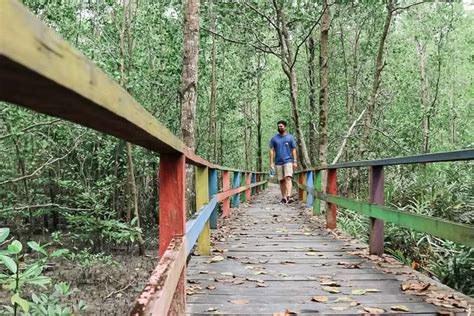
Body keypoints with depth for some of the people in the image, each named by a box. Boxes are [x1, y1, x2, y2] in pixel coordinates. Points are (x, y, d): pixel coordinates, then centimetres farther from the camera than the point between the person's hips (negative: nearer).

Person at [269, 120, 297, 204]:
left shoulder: (290, 137, 7)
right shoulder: (274, 138, 10)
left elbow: (294, 150, 6)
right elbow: (272, 151, 8)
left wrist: (295, 162, -1)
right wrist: (271, 163, 0)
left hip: (288, 161, -2)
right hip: (278, 162, 2)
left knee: (288, 178, -18)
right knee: (281, 180, 7)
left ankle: (289, 196, -27)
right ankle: (283, 198, 14)